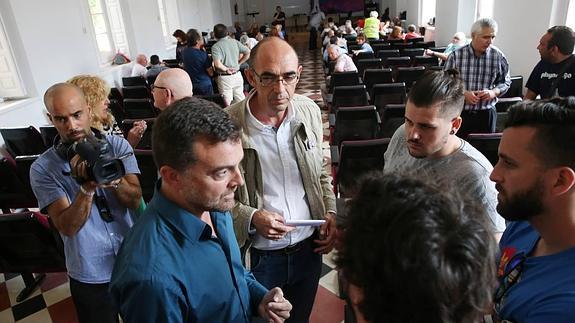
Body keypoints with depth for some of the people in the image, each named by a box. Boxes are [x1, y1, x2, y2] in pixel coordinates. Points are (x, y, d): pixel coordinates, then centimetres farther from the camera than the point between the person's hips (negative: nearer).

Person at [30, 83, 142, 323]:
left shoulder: (118, 145, -8)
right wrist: (87, 187, -34)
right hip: (91, 275, -1)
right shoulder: (42, 169, -10)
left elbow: (135, 201, -14)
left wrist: (115, 178, -33)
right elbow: (68, 227, -18)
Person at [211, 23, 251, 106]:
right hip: (237, 75, 5)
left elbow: (217, 64, -26)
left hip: (225, 77, -5)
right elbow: (248, 53, 1)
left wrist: (226, 69, -9)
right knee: (241, 99, 15)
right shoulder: (235, 42, 2)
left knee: (228, 102, 3)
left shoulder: (216, 46, -12)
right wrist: (239, 63, 6)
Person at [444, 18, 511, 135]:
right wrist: (463, 93, -16)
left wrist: (493, 92, -10)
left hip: (487, 114, 2)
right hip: (460, 113, -2)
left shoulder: (498, 56, -2)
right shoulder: (456, 55, -7)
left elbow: (505, 82, 9)